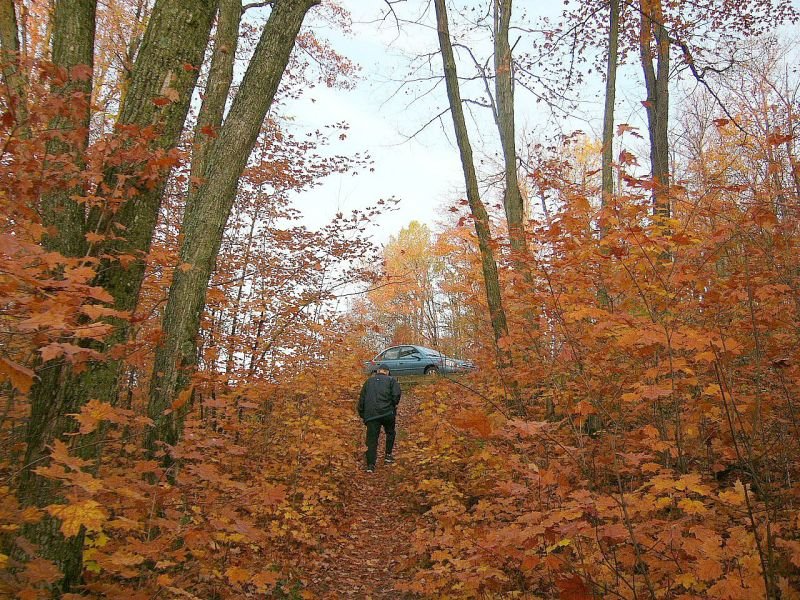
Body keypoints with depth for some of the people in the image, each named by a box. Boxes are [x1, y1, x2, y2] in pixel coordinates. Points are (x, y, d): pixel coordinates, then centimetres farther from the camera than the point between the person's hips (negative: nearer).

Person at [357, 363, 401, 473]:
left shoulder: (368, 381, 18)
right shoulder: (391, 380, 8)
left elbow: (361, 399, 16)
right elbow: (396, 394, -9)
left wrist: (362, 415, 21)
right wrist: (394, 405, 9)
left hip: (371, 414, 2)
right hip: (387, 412, -2)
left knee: (372, 439, 1)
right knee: (390, 433, 24)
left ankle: (370, 465, -7)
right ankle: (388, 455, 26)